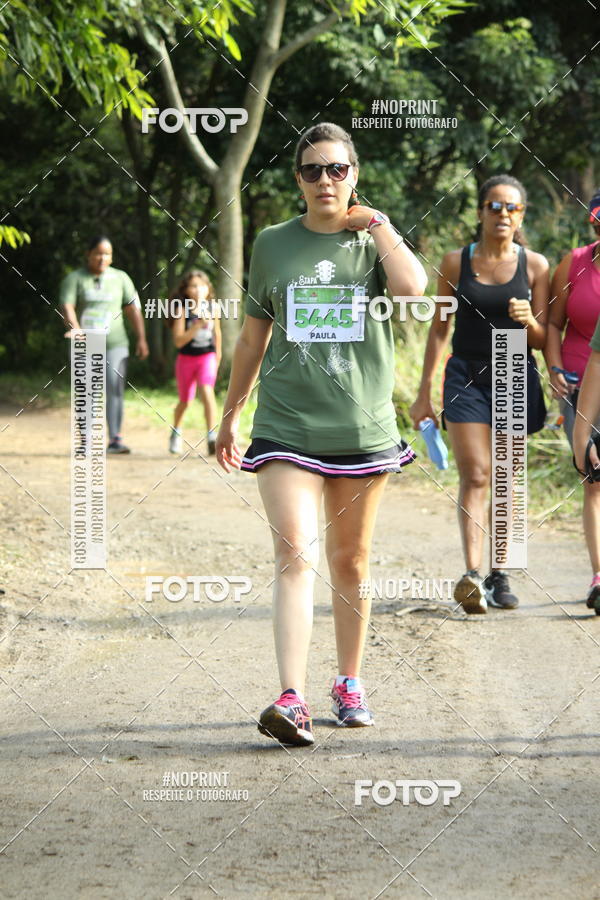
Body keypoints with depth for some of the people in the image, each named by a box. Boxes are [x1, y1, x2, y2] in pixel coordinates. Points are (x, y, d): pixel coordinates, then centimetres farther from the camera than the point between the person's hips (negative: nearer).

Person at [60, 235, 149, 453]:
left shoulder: (121, 278, 12)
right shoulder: (74, 279, 5)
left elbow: (133, 310, 11)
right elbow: (67, 306, -10)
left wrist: (141, 339, 3)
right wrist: (75, 328, -28)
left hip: (115, 345, 0)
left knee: (114, 388, -15)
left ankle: (115, 439, -19)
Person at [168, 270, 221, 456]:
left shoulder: (212, 307, -2)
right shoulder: (182, 310, -11)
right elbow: (178, 341, -19)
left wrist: (218, 354, 25)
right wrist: (197, 325, -30)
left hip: (207, 357, 0)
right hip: (186, 358, 0)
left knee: (207, 391, -24)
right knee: (185, 401, 13)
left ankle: (212, 436, -27)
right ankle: (176, 432, 42)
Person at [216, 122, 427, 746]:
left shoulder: (374, 239, 4)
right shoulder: (273, 244, 7)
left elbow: (412, 289, -20)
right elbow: (254, 337, 16)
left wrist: (377, 224, -9)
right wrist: (230, 414, 18)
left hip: (363, 428, 1)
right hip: (286, 425, -1)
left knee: (350, 562, 11)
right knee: (295, 557, -15)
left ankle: (350, 684, 27)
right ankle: (291, 700, -23)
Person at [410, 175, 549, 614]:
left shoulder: (535, 266, 1)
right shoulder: (456, 263, 1)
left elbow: (544, 340, 4)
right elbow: (439, 330, 8)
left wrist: (528, 320, -18)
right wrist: (424, 392, 7)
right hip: (467, 376, -1)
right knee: (475, 475, -12)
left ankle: (499, 577, 14)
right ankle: (471, 576, -21)